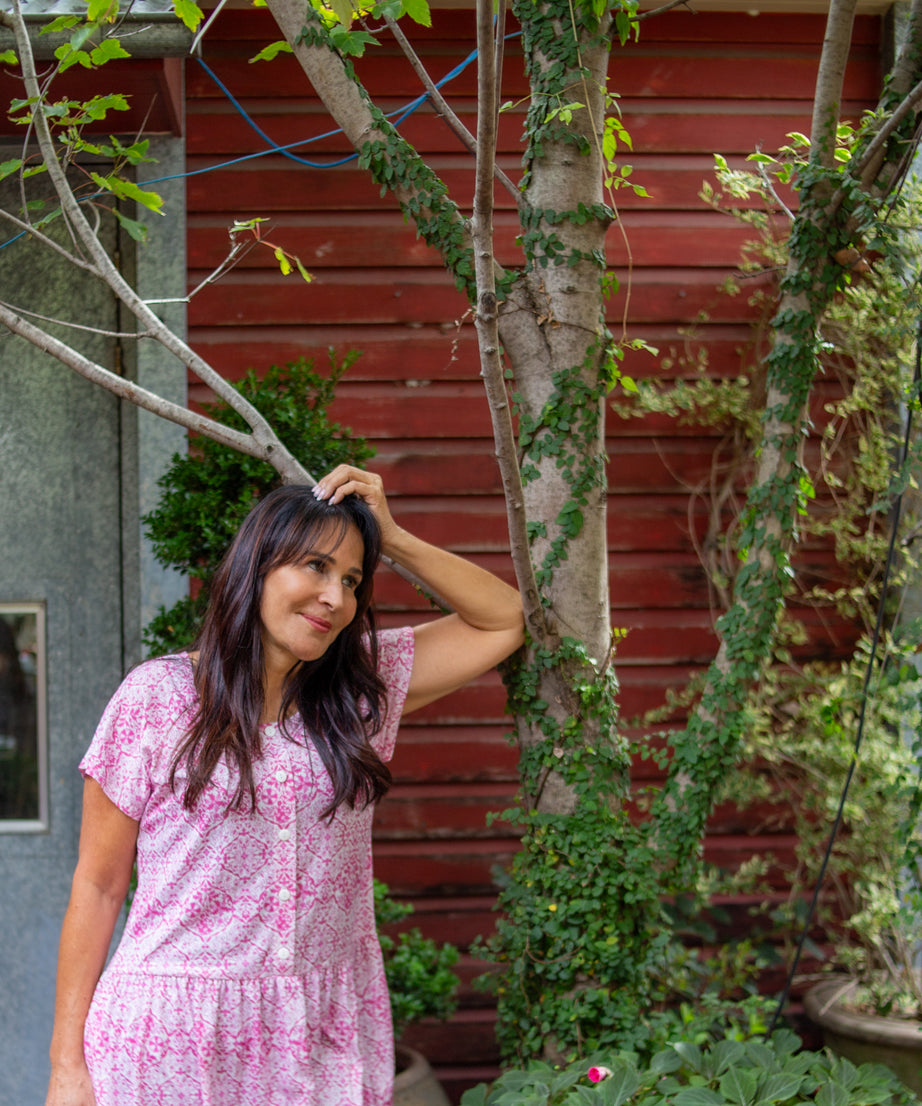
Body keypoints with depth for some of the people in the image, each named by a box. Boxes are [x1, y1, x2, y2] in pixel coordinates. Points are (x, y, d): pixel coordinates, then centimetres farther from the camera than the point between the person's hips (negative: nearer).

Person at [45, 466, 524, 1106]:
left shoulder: (365, 686, 6)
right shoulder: (155, 698, -4)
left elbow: (505, 621, 10)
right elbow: (98, 886, -2)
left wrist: (392, 538, 1)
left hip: (329, 1041, 3)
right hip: (174, 1040, -3)